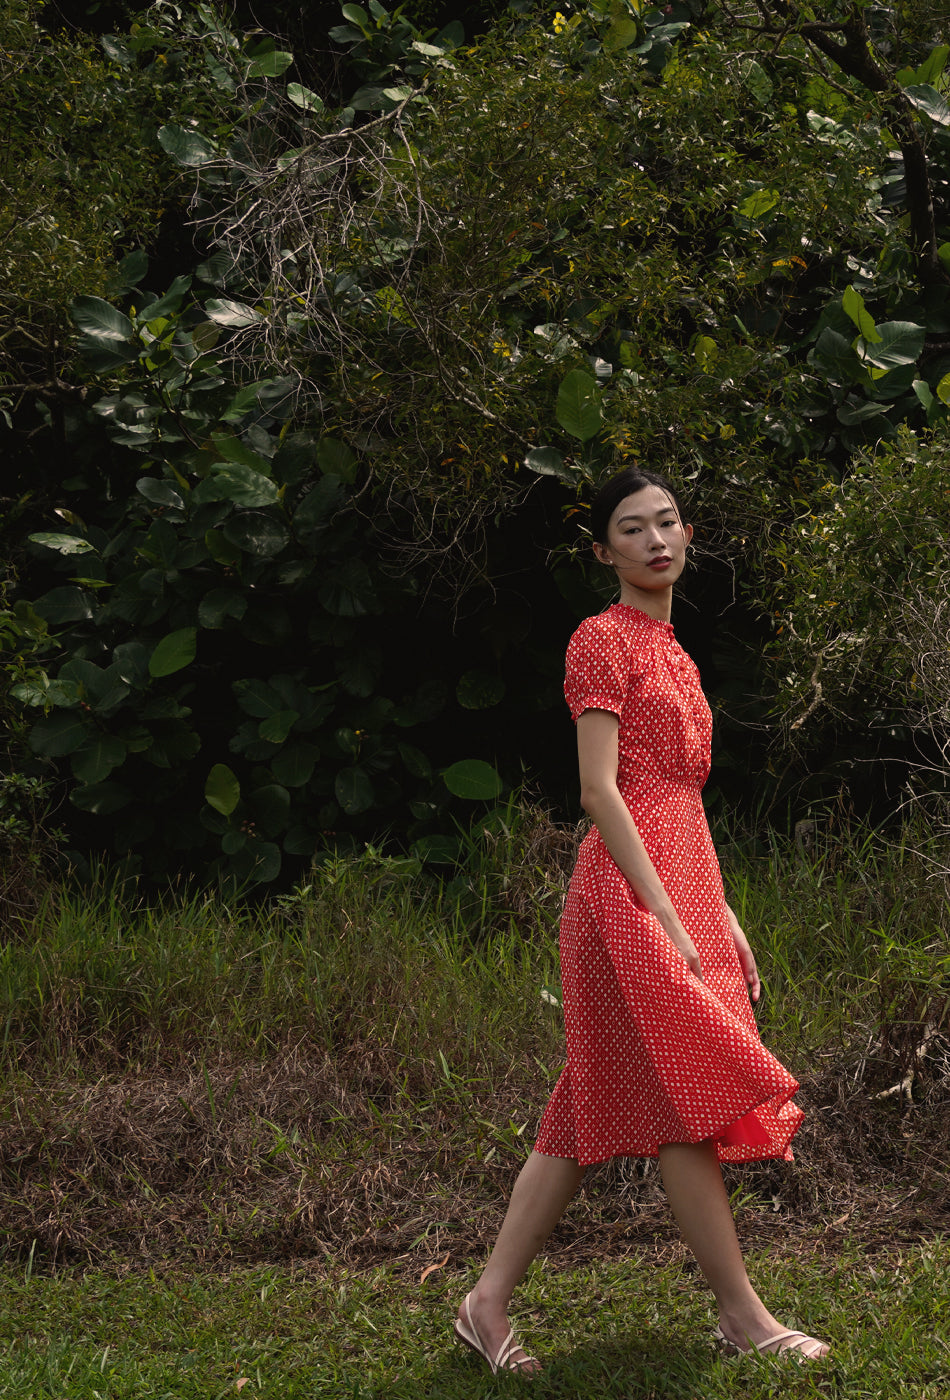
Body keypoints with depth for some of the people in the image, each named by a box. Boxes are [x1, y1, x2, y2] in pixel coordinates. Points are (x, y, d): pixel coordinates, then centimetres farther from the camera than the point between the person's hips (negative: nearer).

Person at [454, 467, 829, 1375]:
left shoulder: (673, 653, 21)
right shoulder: (603, 638, -5)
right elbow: (600, 790, -13)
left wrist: (725, 918, 16)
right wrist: (667, 918, -18)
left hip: (684, 890, 9)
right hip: (632, 891, -9)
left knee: (597, 1111, 7)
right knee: (686, 1100, -5)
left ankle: (489, 1301, 11)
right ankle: (740, 1313, 2)